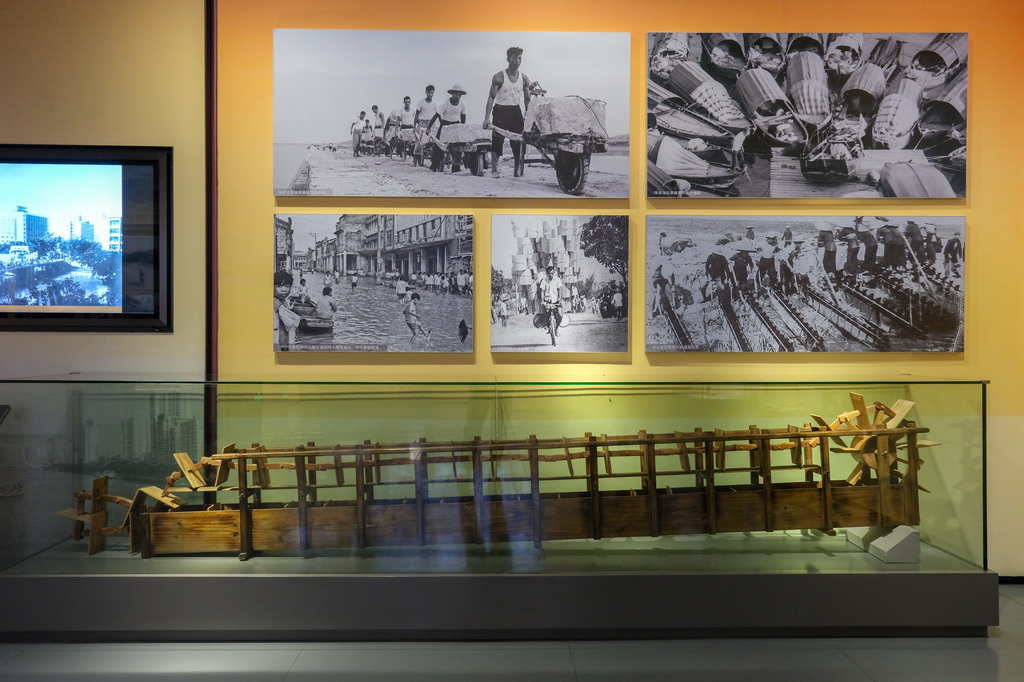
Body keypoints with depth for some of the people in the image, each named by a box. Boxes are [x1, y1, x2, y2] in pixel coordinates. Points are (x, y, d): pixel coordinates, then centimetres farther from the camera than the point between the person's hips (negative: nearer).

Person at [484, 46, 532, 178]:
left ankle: (517, 170, 8)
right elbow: (491, 97, -7)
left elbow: (527, 100, 11)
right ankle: (494, 169, -1)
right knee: (497, 141, -7)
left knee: (518, 142, 0)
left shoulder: (524, 78, 5)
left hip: (516, 112, 3)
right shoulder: (499, 77, -5)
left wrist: (527, 116, 2)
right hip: (500, 111, -3)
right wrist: (487, 118, -15)